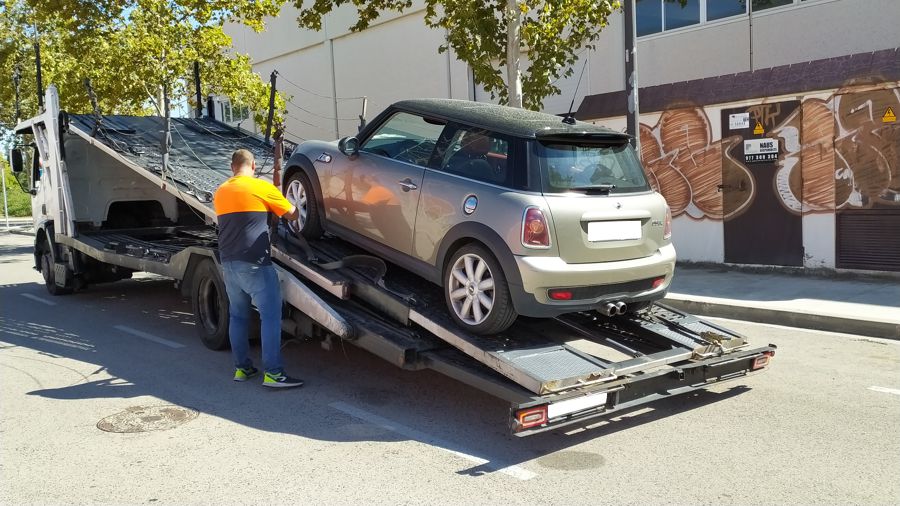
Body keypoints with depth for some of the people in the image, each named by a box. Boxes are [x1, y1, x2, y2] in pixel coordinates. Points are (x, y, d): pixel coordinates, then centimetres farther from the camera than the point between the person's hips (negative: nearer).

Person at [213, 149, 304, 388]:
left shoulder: (220, 192, 13)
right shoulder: (262, 188, -5)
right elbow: (292, 214, 2)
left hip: (228, 263, 7)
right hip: (254, 264, -7)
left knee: (238, 315, 15)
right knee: (271, 316, -6)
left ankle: (241, 367, 18)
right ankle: (273, 373, -10)